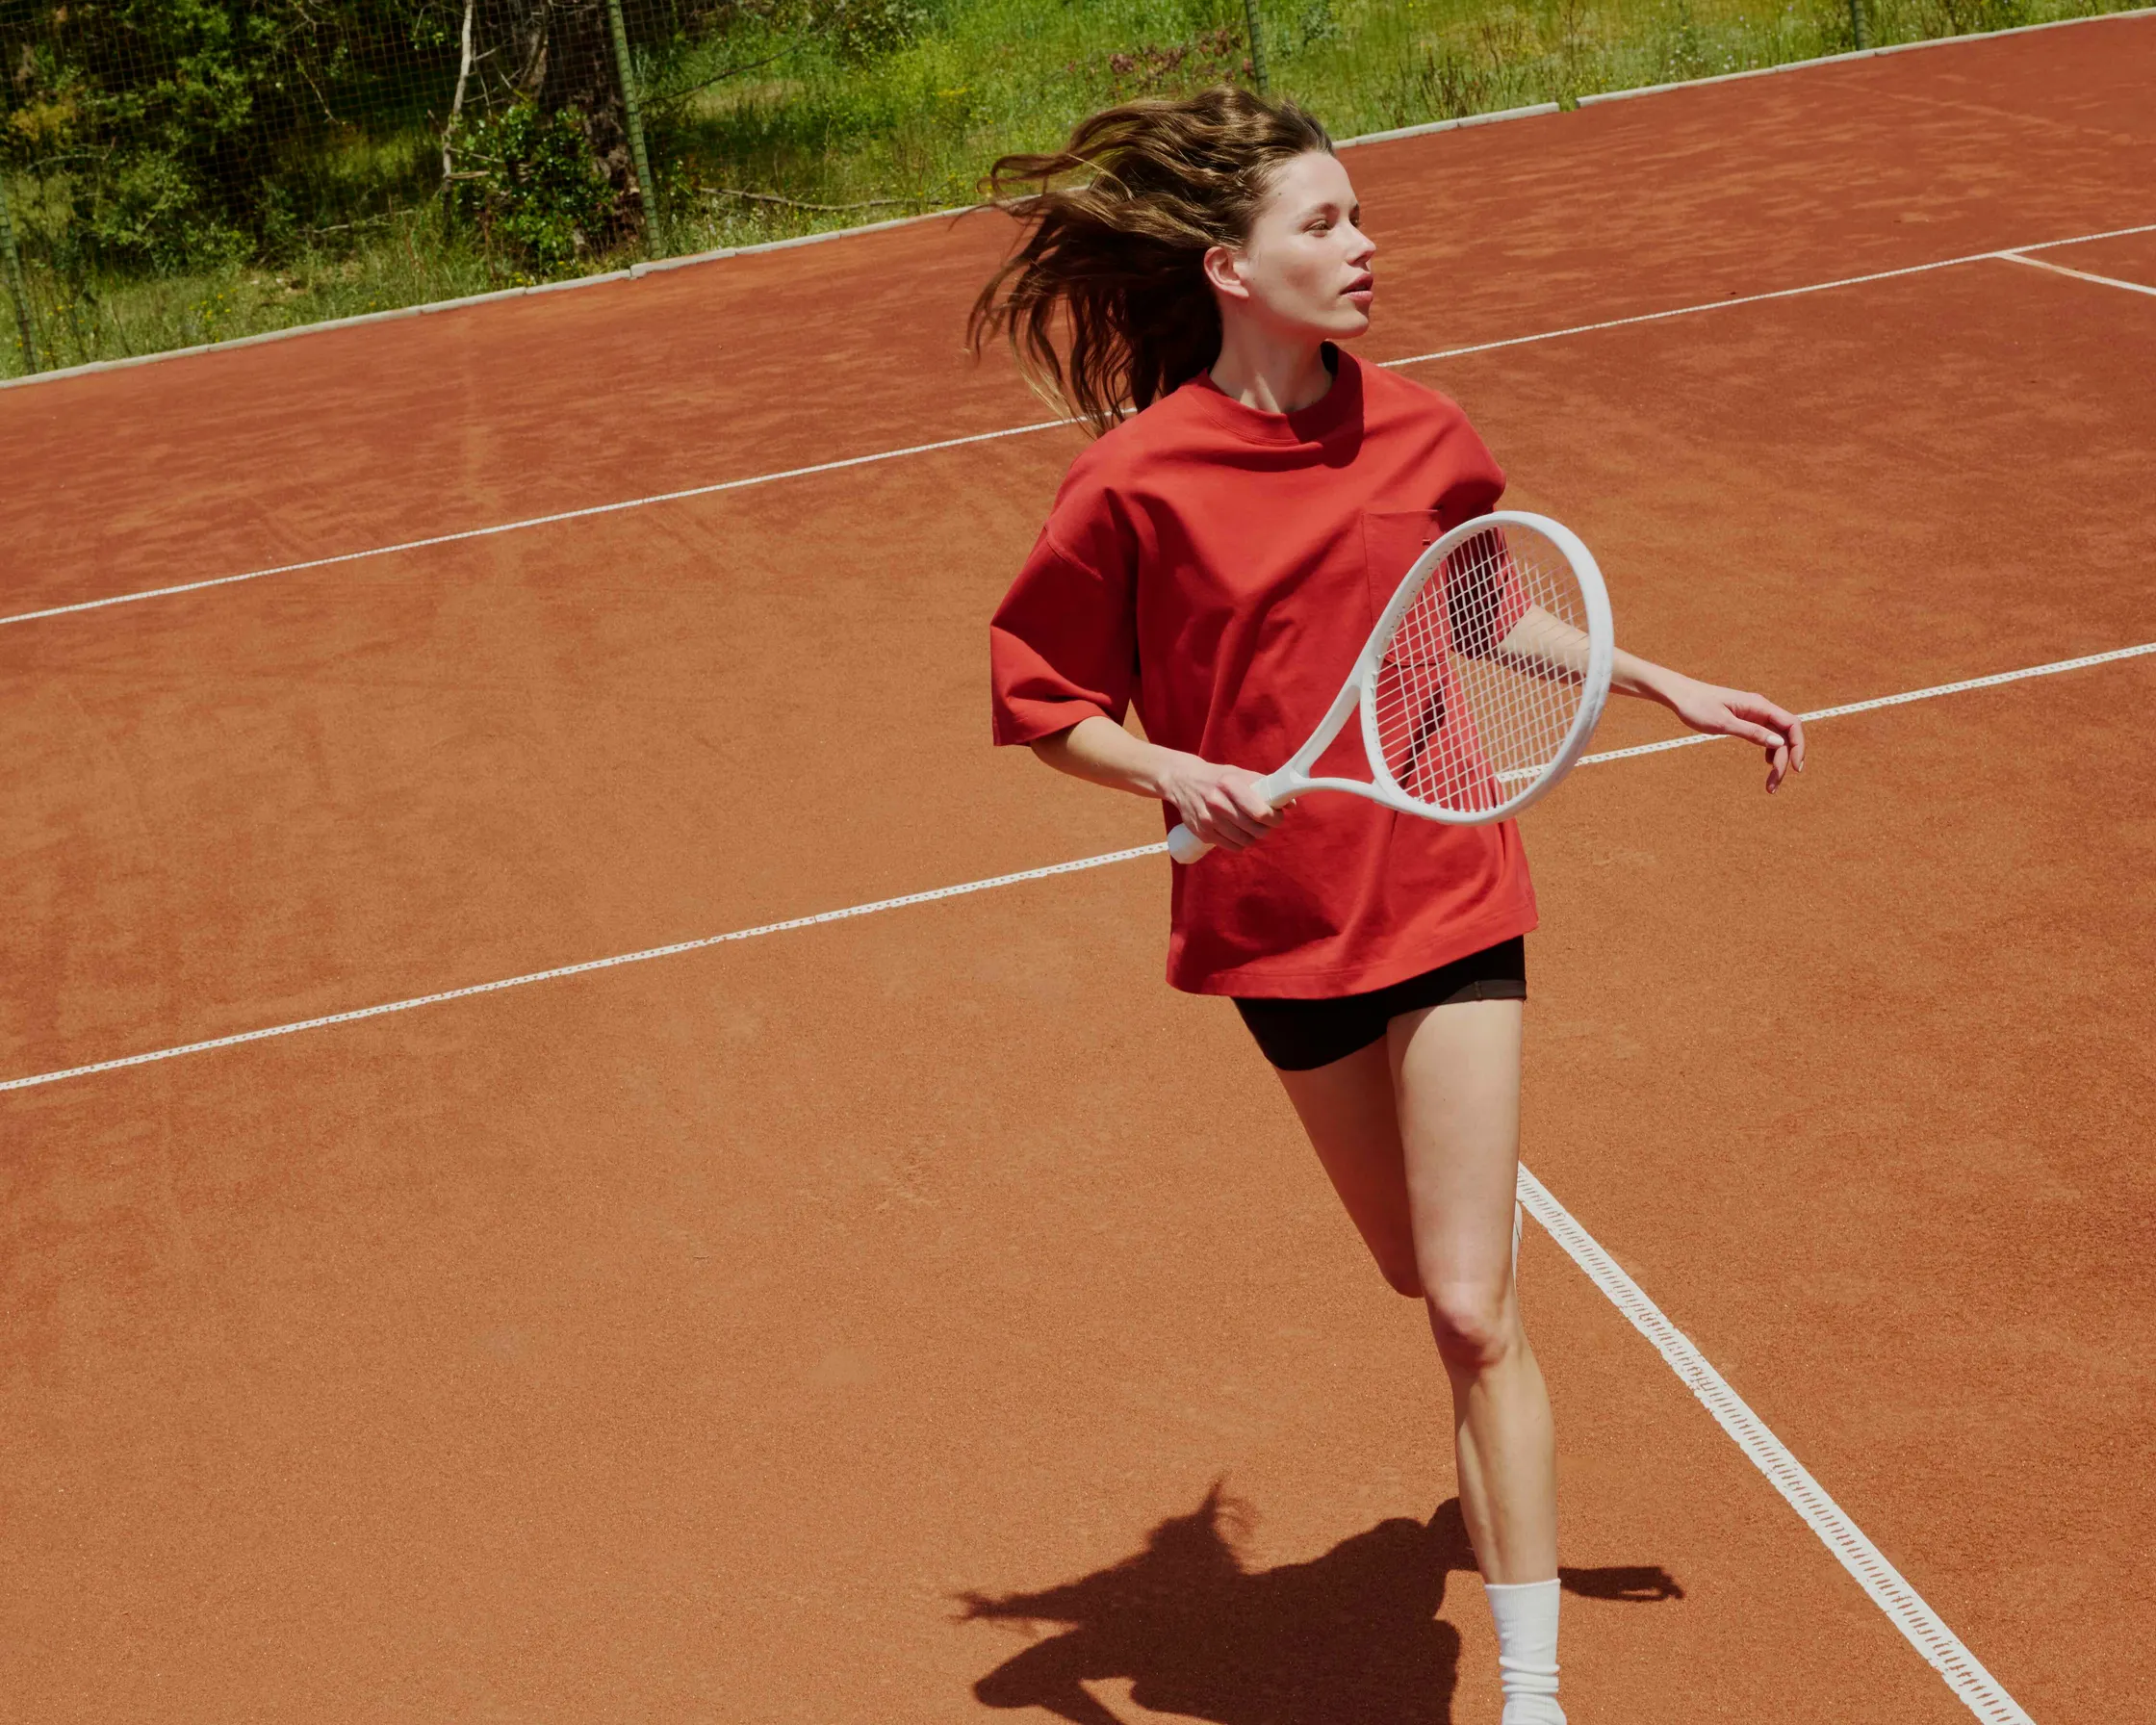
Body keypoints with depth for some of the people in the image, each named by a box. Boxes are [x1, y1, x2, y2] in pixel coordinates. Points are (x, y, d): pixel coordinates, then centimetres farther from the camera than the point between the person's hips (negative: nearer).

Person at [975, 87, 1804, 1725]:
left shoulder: (1423, 434, -3)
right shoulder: (1136, 478, -13)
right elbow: (1044, 696, -4)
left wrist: (1675, 689, 12)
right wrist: (1175, 771, -21)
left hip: (1447, 894, 1)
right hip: (1279, 918, 0)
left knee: (1473, 1307, -5)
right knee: (1430, 1279, 15)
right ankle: (1499, 1468, 51)